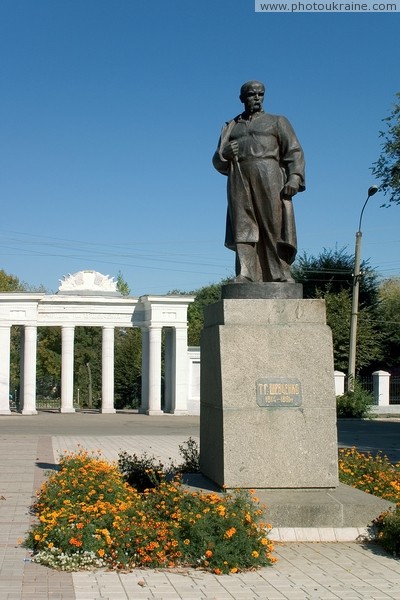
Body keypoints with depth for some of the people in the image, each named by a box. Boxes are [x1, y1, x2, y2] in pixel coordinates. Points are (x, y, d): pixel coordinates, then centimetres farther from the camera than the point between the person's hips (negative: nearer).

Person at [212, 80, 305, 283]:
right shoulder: (230, 127, 25)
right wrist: (224, 154, -3)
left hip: (269, 178, -2)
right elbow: (219, 163, 21)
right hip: (240, 181, 2)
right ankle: (245, 274, -16)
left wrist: (294, 178, -11)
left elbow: (294, 152, 6)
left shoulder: (277, 122, 18)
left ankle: (281, 274, -9)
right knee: (243, 227, -9)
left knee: (274, 226, -10)